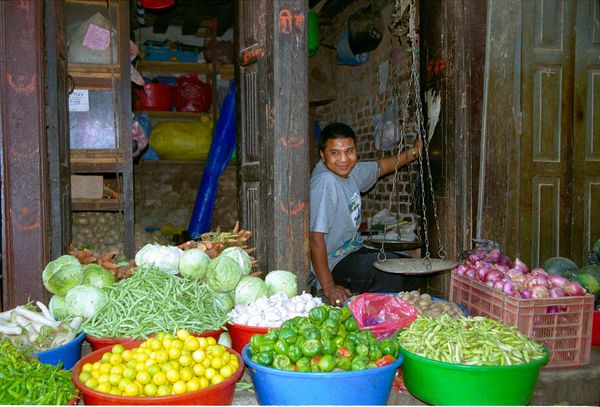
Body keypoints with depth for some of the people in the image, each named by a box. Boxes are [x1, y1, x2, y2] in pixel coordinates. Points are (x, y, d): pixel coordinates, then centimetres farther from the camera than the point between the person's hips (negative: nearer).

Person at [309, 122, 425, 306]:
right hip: (333, 264, -10)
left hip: (353, 251, 10)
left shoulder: (351, 170, 2)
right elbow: (316, 237, -28)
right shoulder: (325, 182, -25)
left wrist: (413, 152, 12)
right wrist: (328, 287, -29)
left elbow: (380, 167, 24)